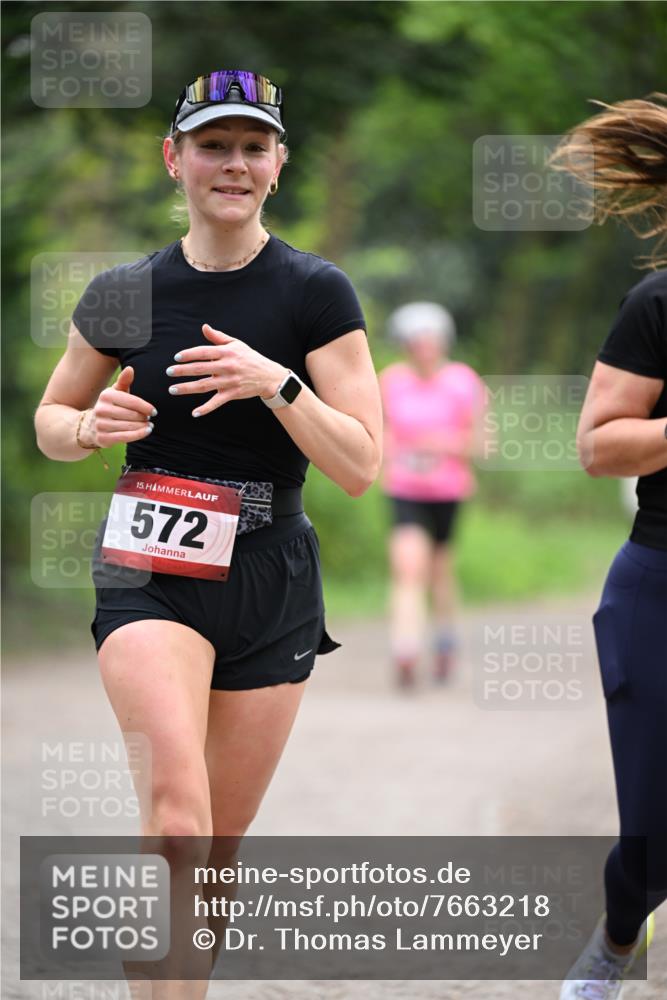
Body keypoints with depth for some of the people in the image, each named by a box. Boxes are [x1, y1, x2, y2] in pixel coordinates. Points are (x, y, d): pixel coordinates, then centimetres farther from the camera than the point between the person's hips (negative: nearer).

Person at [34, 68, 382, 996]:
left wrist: (277, 382, -23)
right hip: (148, 575, -1)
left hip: (272, 586, 1)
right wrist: (90, 426, -8)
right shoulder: (126, 293, 2)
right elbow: (49, 423, 15)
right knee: (177, 797, -25)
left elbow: (361, 467, -8)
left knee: (219, 842, 8)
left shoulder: (316, 293, -3)